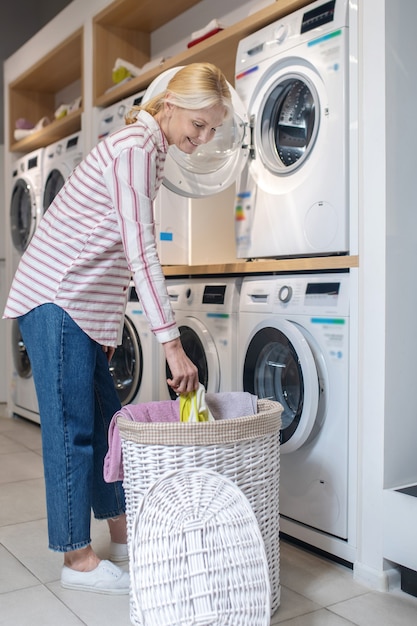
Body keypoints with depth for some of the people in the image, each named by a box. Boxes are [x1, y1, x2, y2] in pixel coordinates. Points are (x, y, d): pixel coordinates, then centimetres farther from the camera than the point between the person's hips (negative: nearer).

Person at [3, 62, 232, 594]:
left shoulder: (148, 150, 16)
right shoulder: (135, 146, -15)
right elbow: (140, 250, -24)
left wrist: (109, 321, 16)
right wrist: (171, 342, -26)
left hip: (83, 306, 10)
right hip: (56, 300, -10)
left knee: (104, 419, 13)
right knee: (72, 427, -4)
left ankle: (121, 533, 26)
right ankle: (77, 559, 9)